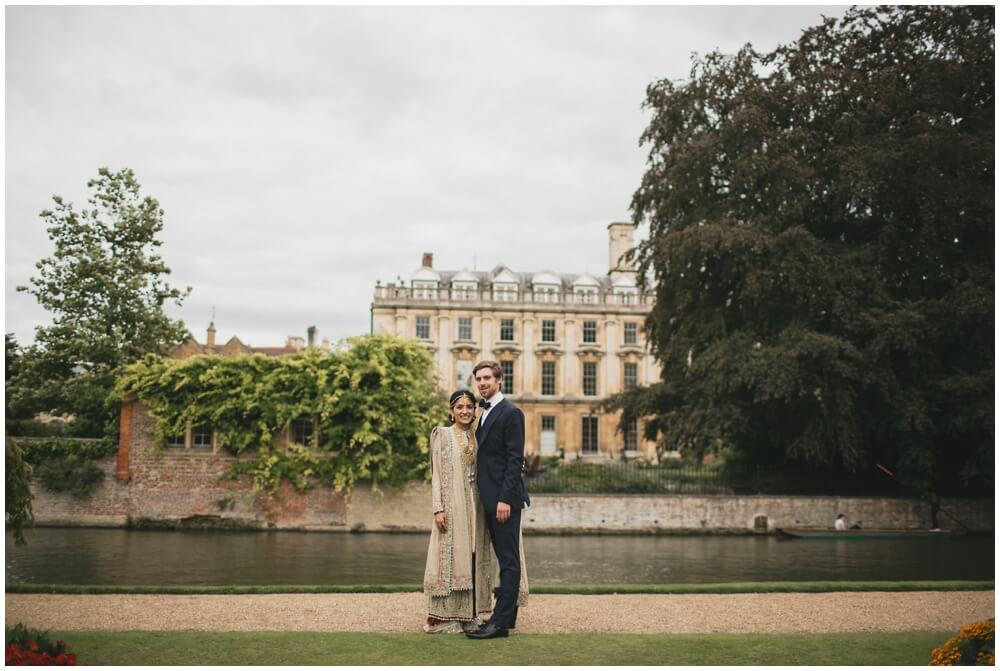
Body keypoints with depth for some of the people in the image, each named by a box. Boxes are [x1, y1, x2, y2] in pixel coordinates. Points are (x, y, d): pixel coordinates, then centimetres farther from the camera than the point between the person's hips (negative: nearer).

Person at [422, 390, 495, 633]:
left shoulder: (478, 437, 13)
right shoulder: (442, 435, 0)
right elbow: (436, 475, -5)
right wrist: (438, 508, -13)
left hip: (475, 506, 5)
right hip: (452, 505, -5)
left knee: (473, 558, 6)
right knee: (450, 556, -4)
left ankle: (468, 615, 14)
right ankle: (443, 617, 1)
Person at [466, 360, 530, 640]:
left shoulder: (510, 413, -10)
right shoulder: (485, 413, 18)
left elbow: (515, 459, -16)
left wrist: (505, 499, -21)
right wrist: (490, 498, 15)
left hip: (504, 498, -9)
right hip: (490, 498, 9)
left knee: (509, 559, -6)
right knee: (505, 557, 13)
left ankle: (500, 622, -7)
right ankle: (507, 614, 19)